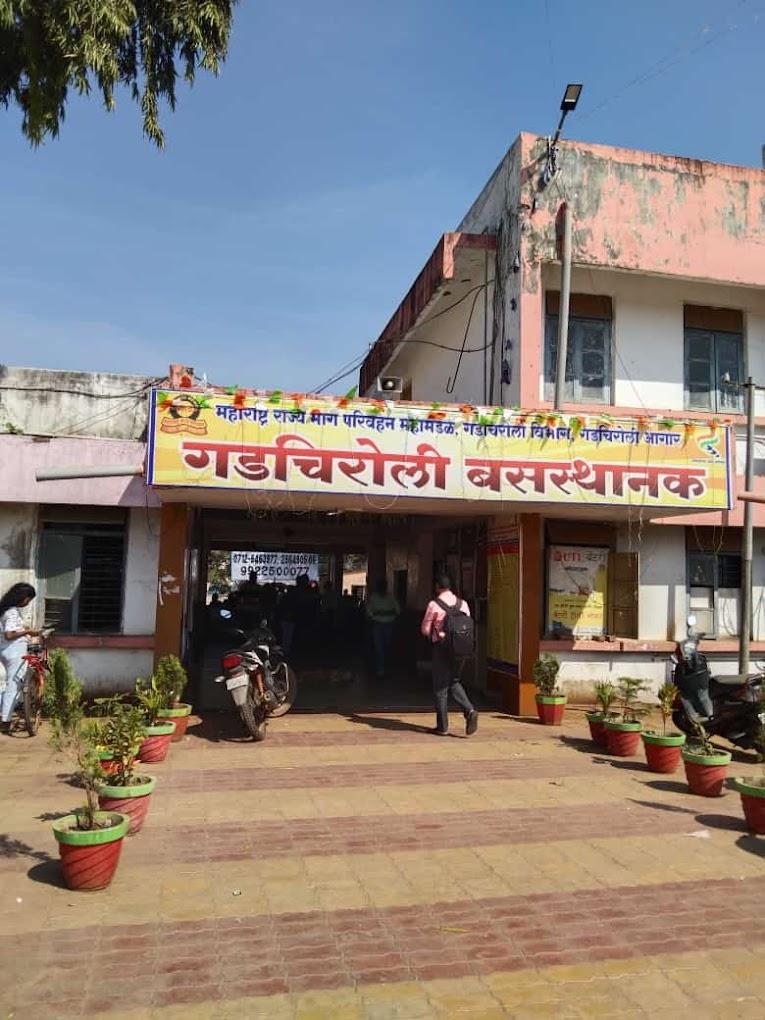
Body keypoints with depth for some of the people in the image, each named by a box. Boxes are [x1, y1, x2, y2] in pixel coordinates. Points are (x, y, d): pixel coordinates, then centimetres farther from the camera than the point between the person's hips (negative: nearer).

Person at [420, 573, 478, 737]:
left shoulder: (434, 604, -11)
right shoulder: (462, 603, 2)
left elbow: (425, 629, -5)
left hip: (441, 646, -5)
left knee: (440, 687, 5)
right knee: (454, 682, 20)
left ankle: (442, 727, 10)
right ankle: (469, 710, -2)